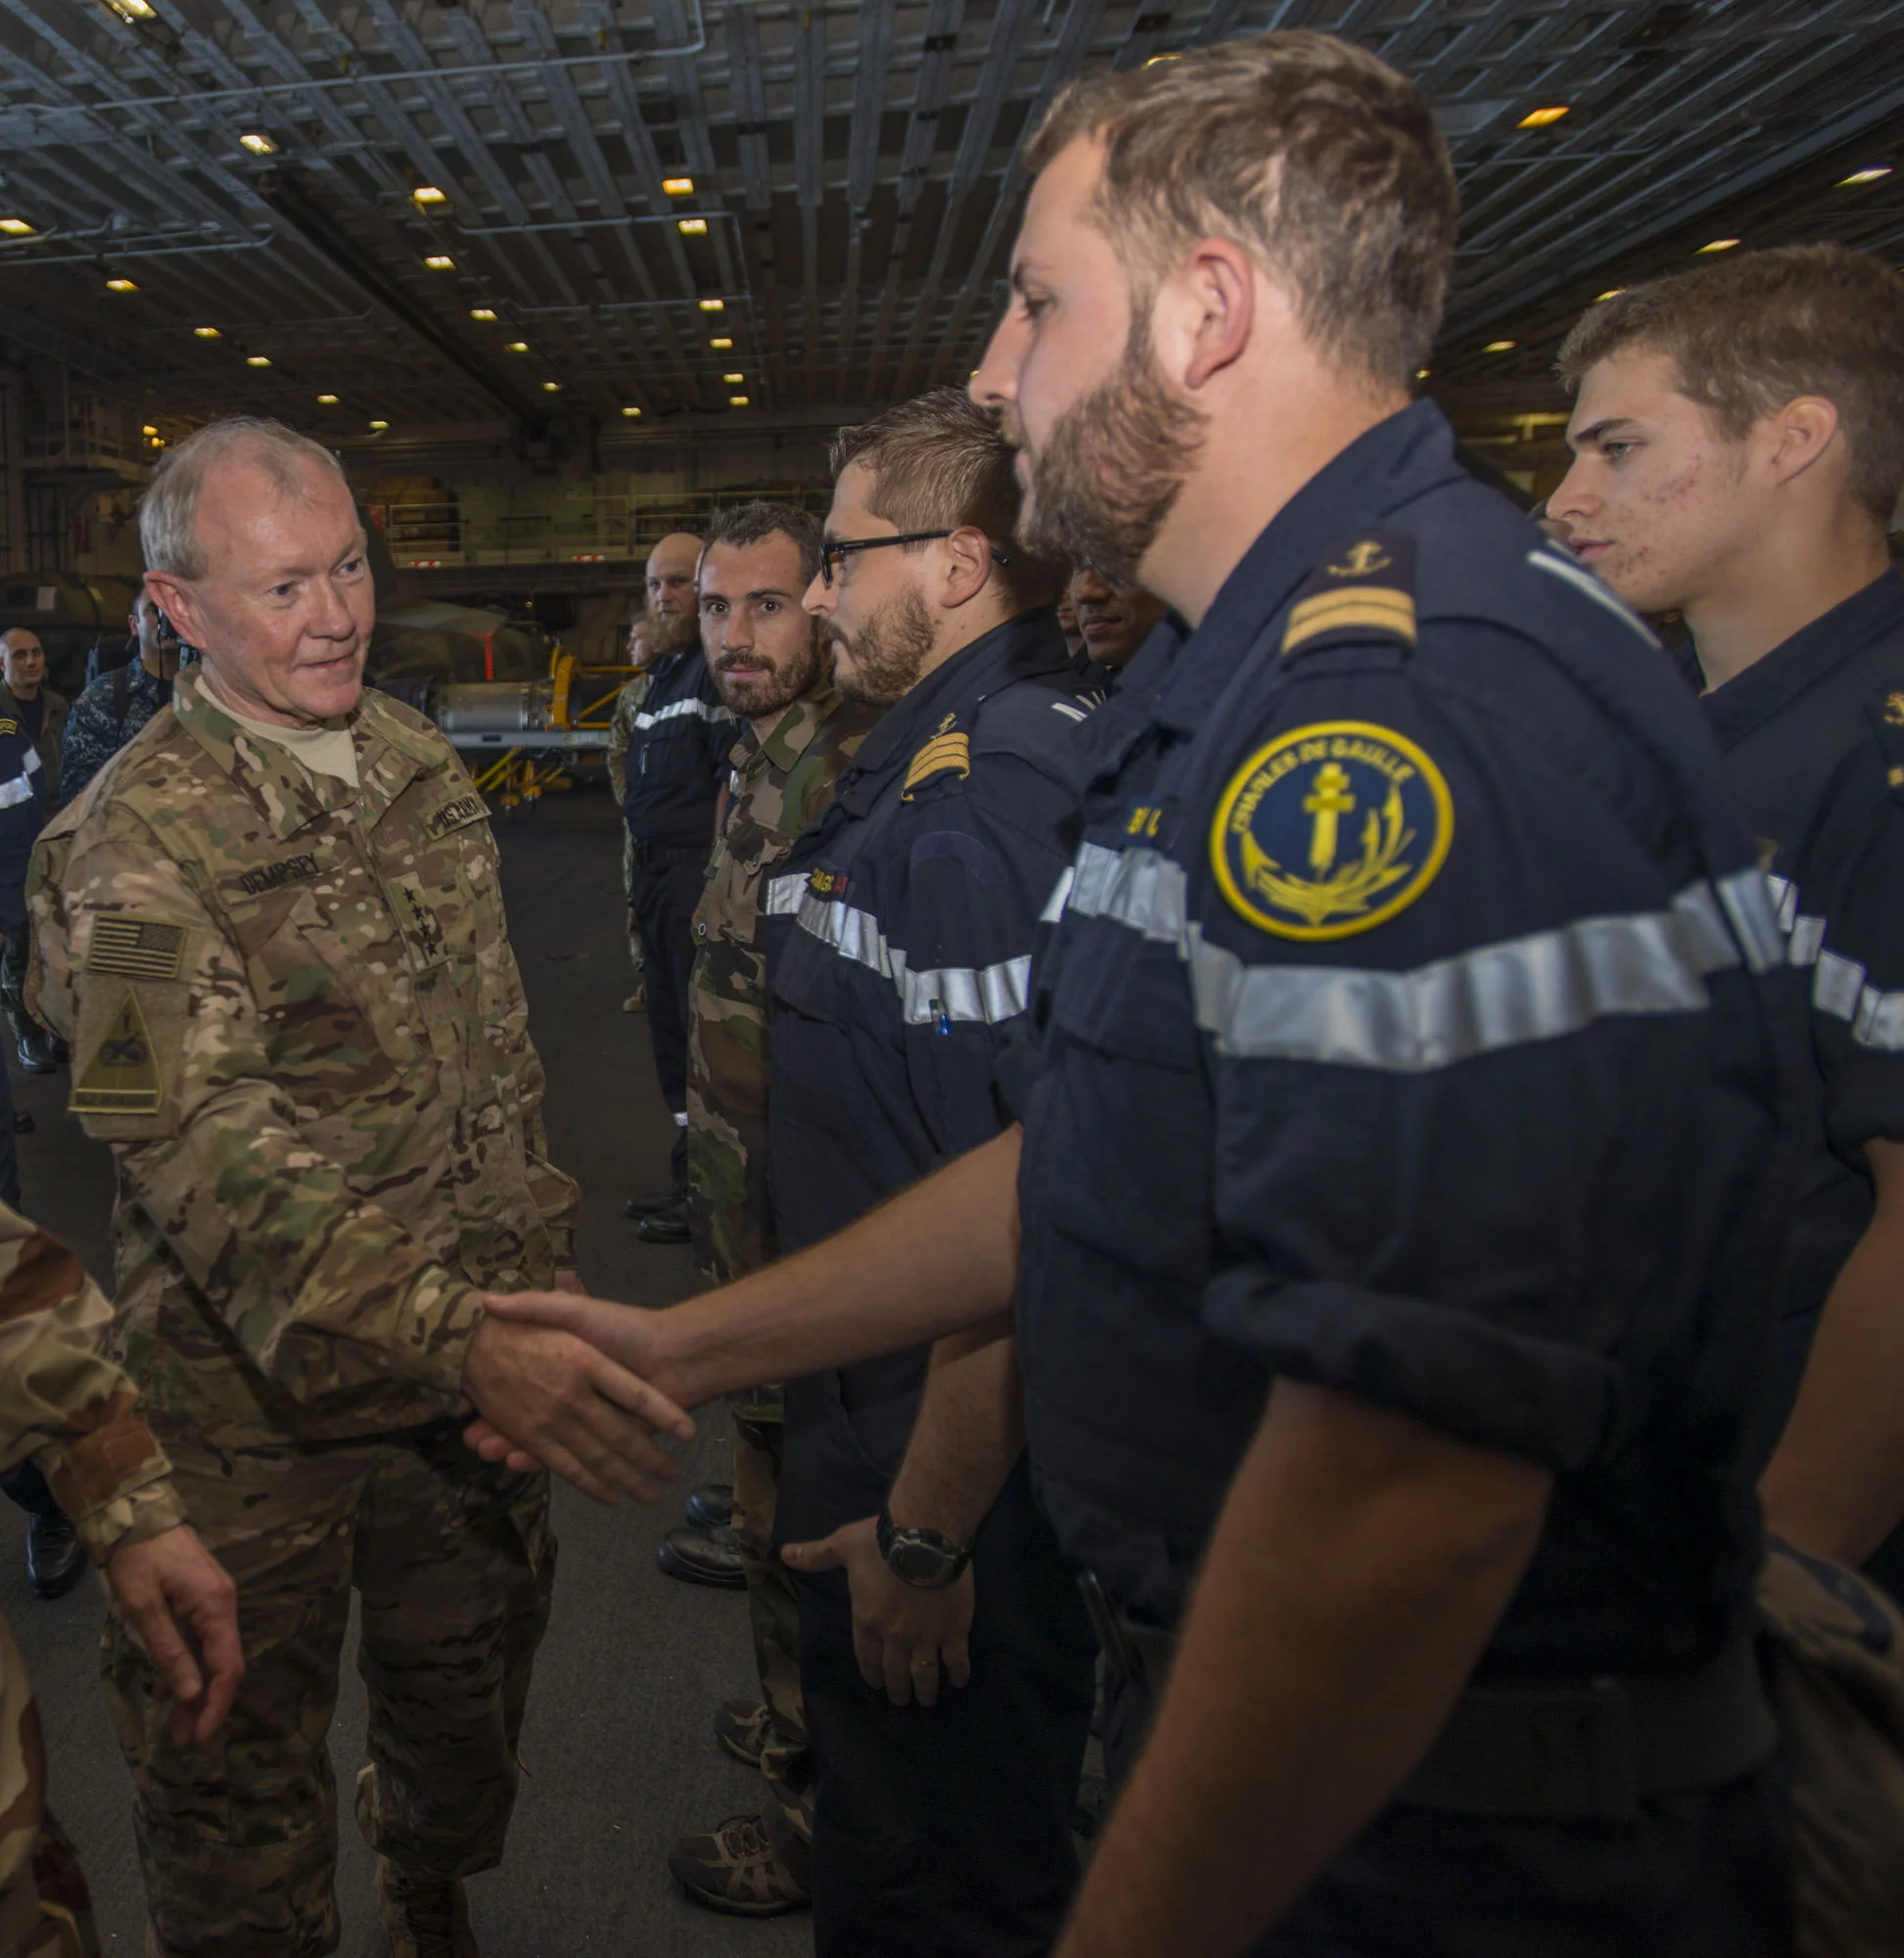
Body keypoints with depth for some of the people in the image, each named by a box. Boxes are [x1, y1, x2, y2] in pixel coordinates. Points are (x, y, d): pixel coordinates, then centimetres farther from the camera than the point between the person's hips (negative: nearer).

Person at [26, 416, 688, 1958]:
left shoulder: (425, 769, 4)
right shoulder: (141, 845, -17)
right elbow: (206, 1148, -28)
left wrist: (538, 1280, 11)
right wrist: (463, 1339, -39)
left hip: (480, 1348, 6)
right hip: (259, 1393, -6)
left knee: (470, 1678, 24)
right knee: (244, 1766, 13)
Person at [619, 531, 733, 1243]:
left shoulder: (720, 668, -11)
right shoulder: (662, 670, 19)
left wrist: (713, 882, -23)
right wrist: (640, 877, 19)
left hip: (698, 871, -10)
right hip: (657, 871, 10)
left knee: (702, 1029, -5)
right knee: (669, 1027, 16)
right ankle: (686, 1177, 28)